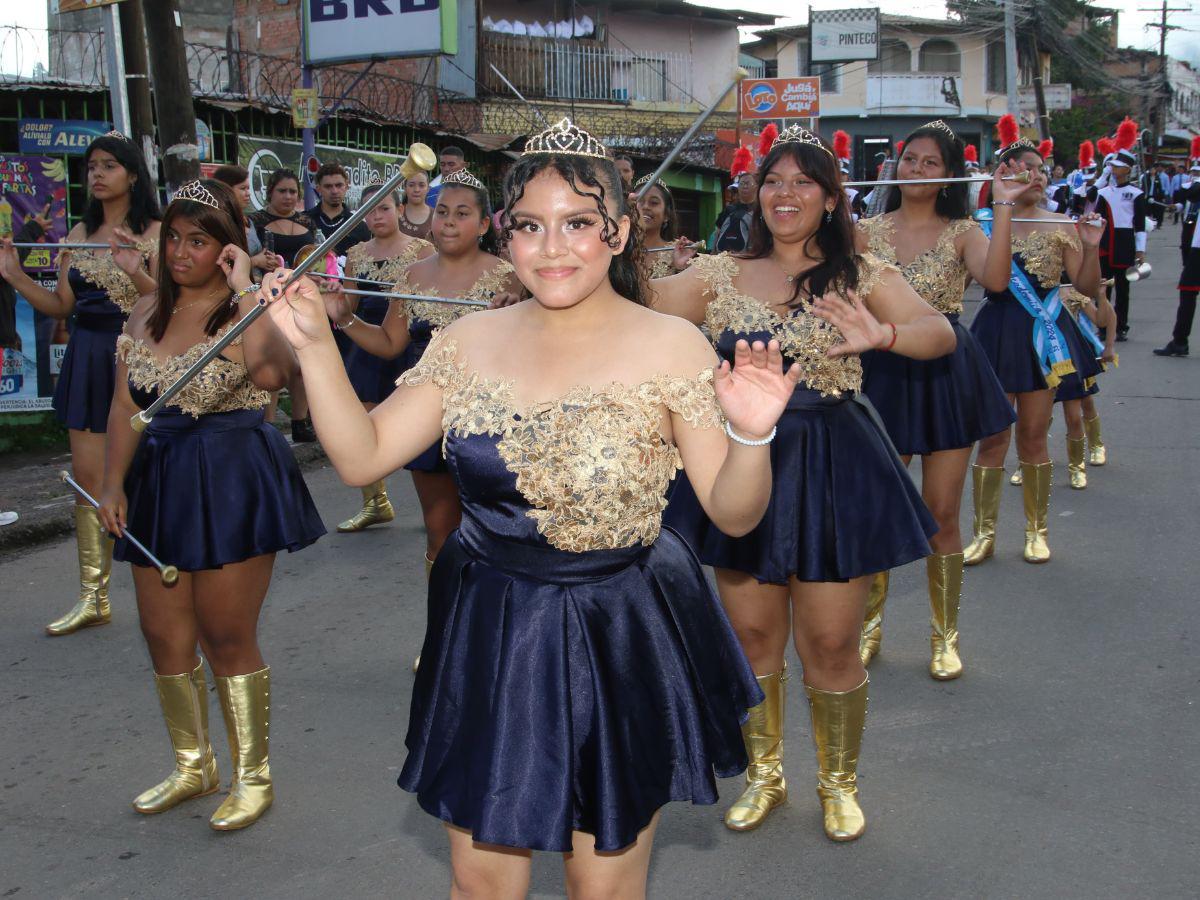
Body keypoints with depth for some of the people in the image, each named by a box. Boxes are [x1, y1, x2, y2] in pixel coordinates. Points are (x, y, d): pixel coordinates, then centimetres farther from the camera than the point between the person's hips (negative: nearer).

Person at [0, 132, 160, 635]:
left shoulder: (155, 233, -3)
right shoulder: (80, 234, 12)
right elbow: (61, 306, 11)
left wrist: (135, 272, -26)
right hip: (87, 357, 5)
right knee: (88, 477, 4)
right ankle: (93, 598, 12)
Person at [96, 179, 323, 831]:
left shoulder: (248, 309, -8)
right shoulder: (148, 312, 11)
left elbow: (272, 370, -31)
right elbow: (126, 404, 11)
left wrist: (243, 288, -27)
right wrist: (113, 483, 3)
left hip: (233, 479, -6)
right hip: (160, 479, 6)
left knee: (227, 638, 1)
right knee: (164, 636, 11)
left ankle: (252, 776, 19)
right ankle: (192, 767, 31)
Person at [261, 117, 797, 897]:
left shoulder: (670, 347, -11)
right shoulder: (470, 342, 1)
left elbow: (733, 513, -10)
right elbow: (362, 457, 1)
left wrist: (752, 435, -30)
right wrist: (316, 347, -8)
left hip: (620, 641, -3)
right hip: (486, 635, 3)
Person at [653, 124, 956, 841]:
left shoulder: (864, 277, -1)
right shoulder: (719, 275, 6)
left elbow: (941, 333, -16)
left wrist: (883, 334, -36)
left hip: (832, 466, -2)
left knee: (831, 644, 5)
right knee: (752, 634, 12)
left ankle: (839, 783, 30)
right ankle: (765, 774, 35)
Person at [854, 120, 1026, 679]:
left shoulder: (962, 231, 0)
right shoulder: (869, 230, 5)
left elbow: (995, 279, -20)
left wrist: (1003, 208, -20)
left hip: (946, 375, -1)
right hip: (885, 373, 1)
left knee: (941, 515, 5)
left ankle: (944, 636, 22)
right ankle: (869, 623, 27)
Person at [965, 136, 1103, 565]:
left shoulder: (1060, 226, 3)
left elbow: (1087, 287, 1)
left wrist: (1091, 247, -16)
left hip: (1043, 336, 1)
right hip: (998, 333, -1)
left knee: (1033, 436, 7)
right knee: (994, 437, 2)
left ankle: (1036, 530, 20)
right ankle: (984, 533, 13)